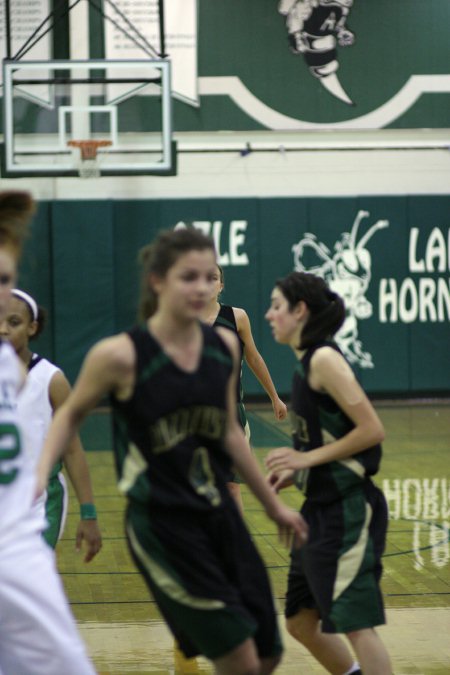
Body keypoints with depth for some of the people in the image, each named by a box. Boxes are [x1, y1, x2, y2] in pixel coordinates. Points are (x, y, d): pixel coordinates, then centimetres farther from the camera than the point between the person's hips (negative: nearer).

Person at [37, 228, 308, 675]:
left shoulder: (224, 347, 2)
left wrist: (272, 505, 20)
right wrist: (40, 476, -11)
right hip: (161, 524, -6)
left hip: (218, 514, 6)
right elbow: (70, 414, 3)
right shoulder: (121, 356, -14)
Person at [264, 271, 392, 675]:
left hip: (348, 511, -10)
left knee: (355, 622, -11)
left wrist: (308, 458, -18)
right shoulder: (306, 364, 13)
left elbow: (372, 430, -20)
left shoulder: (324, 359, -15)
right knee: (301, 622, 15)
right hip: (321, 510, 10)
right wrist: (295, 473, 7)